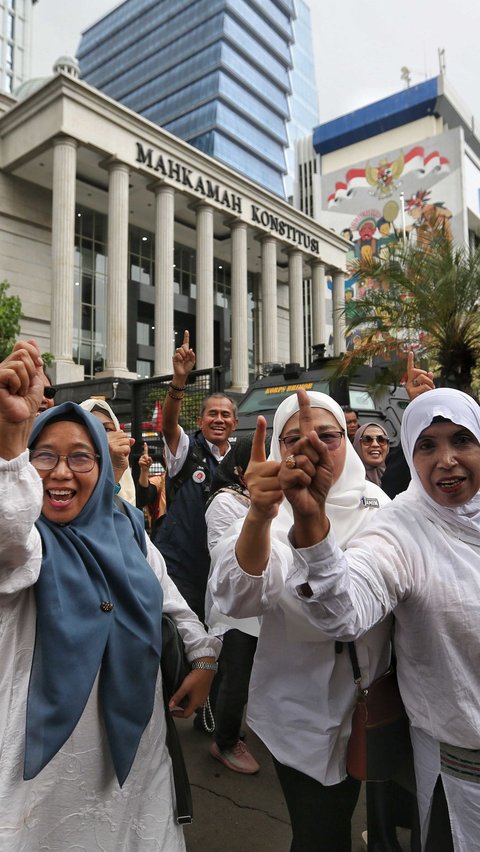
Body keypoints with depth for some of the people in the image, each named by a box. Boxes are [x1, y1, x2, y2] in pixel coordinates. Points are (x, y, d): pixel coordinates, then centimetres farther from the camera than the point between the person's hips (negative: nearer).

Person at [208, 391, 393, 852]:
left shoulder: (375, 502, -4)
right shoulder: (274, 510, -16)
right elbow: (240, 595, -36)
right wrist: (258, 517, -53)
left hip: (368, 698, 4)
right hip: (303, 708, -3)